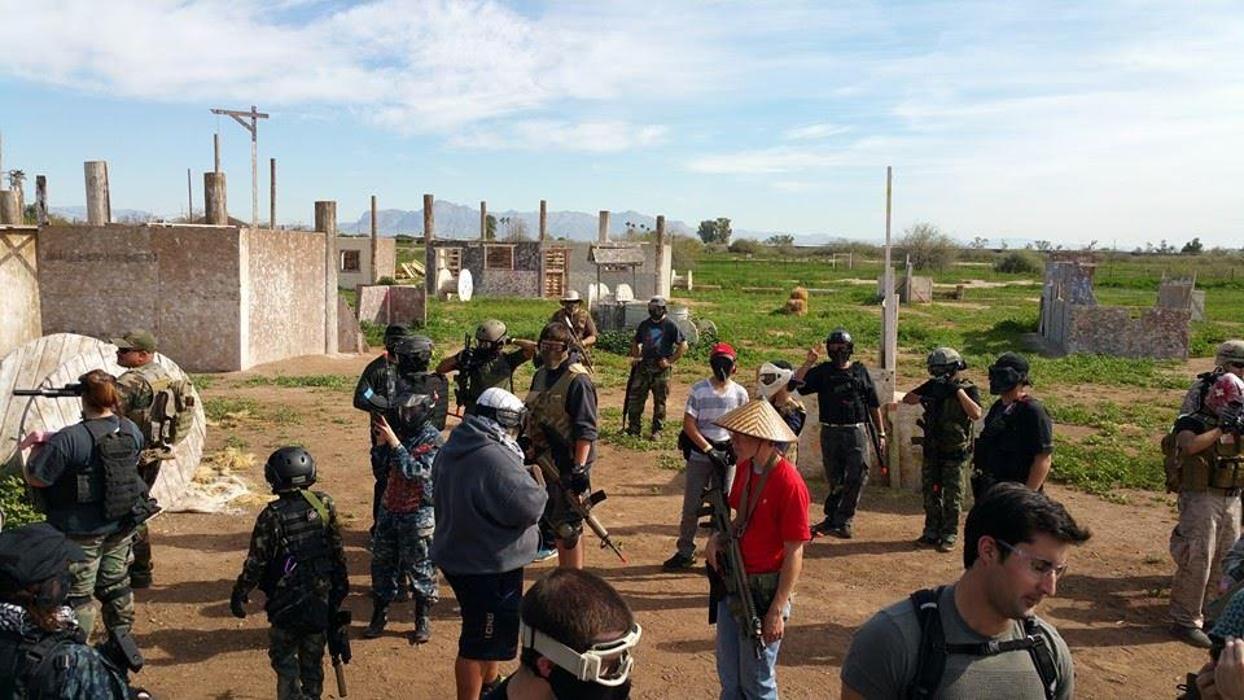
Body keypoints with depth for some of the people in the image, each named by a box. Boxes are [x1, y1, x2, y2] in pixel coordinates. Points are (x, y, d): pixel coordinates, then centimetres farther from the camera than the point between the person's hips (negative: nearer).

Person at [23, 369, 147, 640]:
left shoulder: (70, 440, -24)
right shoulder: (131, 430, -4)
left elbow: (34, 477, -18)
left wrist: (40, 448, 2)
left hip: (81, 533, -6)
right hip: (121, 526, 6)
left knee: (77, 593, 8)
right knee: (116, 585, 20)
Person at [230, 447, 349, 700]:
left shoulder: (272, 516, -17)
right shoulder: (324, 504, -7)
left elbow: (256, 562, -12)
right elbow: (337, 549, 2)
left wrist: (240, 594, 2)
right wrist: (341, 584, 14)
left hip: (286, 599, -3)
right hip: (322, 595, 4)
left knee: (284, 656, 12)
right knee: (313, 655, 18)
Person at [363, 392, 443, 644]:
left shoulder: (433, 439, -14)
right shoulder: (401, 431, 3)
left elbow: (416, 471, -25)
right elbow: (379, 464, 8)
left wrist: (395, 443, -26)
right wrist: (383, 441, -9)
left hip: (417, 514, -6)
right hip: (390, 509, 6)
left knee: (419, 569, 5)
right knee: (382, 563, 14)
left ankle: (423, 620, 20)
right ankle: (380, 615, 30)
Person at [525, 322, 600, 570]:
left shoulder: (577, 380, -16)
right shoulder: (541, 375, 10)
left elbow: (586, 430, -21)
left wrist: (579, 467, -26)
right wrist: (530, 451, 19)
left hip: (568, 464, -8)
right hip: (544, 461, 8)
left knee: (568, 526, -1)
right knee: (553, 520, 18)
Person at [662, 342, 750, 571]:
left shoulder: (739, 393, 2)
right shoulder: (698, 390, -4)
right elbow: (688, 424, -7)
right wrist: (709, 449, -14)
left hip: (726, 455, 1)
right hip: (700, 455, -1)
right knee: (691, 507, 3)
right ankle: (685, 552, 15)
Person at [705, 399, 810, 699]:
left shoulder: (789, 483, -23)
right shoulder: (744, 467, 0)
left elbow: (794, 554, -19)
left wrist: (777, 610, -19)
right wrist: (719, 537, -5)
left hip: (764, 591, -7)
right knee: (728, 673, 22)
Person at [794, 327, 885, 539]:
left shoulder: (861, 371, 8)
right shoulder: (822, 371, 6)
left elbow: (874, 405, 11)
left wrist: (881, 433, 9)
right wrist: (808, 362, -19)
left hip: (856, 432, 0)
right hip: (830, 432, 0)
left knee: (857, 477, -7)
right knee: (835, 480, 9)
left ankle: (842, 521, -1)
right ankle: (833, 519, 21)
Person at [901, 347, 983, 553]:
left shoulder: (969, 389, -8)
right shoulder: (933, 386, 4)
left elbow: (976, 414, -25)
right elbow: (906, 399, 4)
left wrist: (958, 390, -25)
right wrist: (922, 397, -16)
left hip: (954, 453, -4)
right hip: (932, 451, 5)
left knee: (952, 497, 2)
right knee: (930, 493, 10)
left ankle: (949, 536, 11)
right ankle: (931, 532, 20)